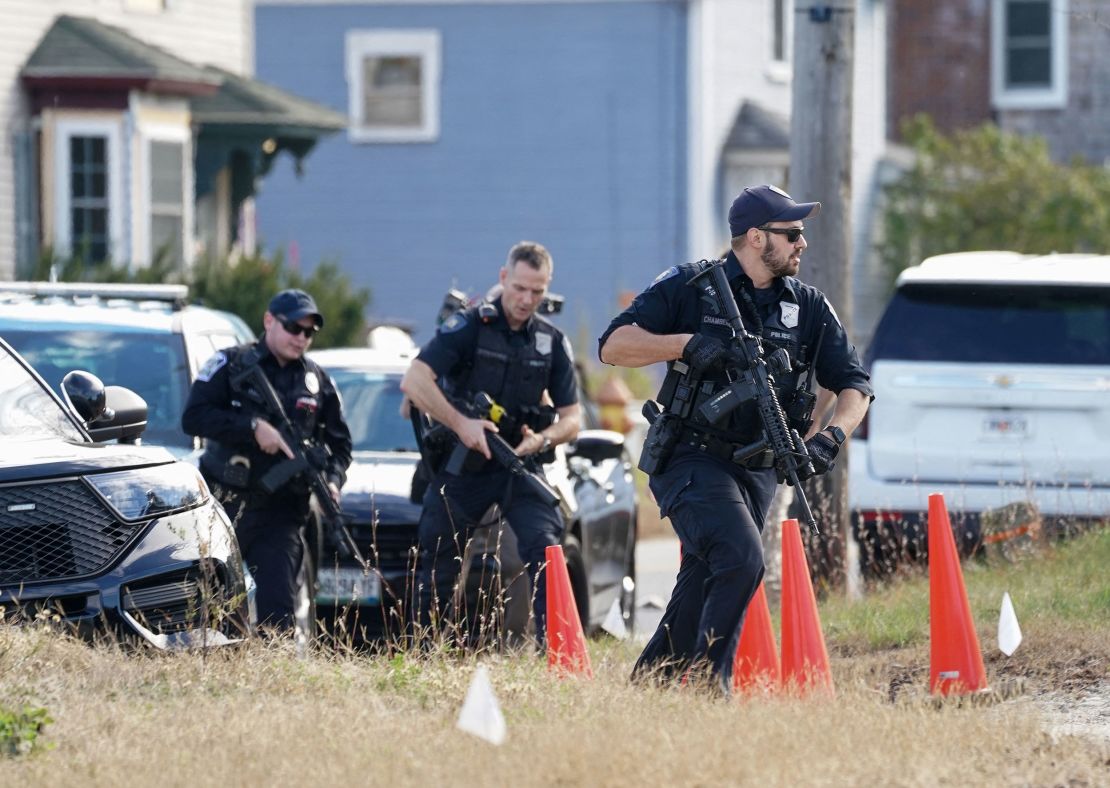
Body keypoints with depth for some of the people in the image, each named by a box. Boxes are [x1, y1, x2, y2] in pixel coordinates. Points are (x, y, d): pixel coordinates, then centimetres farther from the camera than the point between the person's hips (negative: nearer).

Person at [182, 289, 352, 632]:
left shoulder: (318, 381, 12)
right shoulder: (230, 365, 1)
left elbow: (339, 442, 16)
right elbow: (193, 417, -10)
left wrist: (332, 481, -5)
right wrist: (253, 427, -18)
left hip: (282, 512, 2)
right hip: (224, 508, -2)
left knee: (278, 604, -7)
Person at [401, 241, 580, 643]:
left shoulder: (552, 342, 6)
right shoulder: (468, 326, -6)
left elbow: (571, 419, 7)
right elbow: (414, 381, -16)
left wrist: (541, 440, -14)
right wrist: (461, 423, -24)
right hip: (461, 464, -2)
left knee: (545, 549, -18)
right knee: (439, 565, 2)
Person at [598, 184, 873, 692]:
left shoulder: (808, 307, 8)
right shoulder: (688, 287, -4)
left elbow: (853, 385, 8)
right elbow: (613, 345, -8)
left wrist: (832, 435, -13)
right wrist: (686, 343, -22)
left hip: (757, 472, 6)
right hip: (692, 460, -6)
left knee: (701, 594, 7)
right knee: (741, 560, -24)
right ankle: (706, 688, -16)